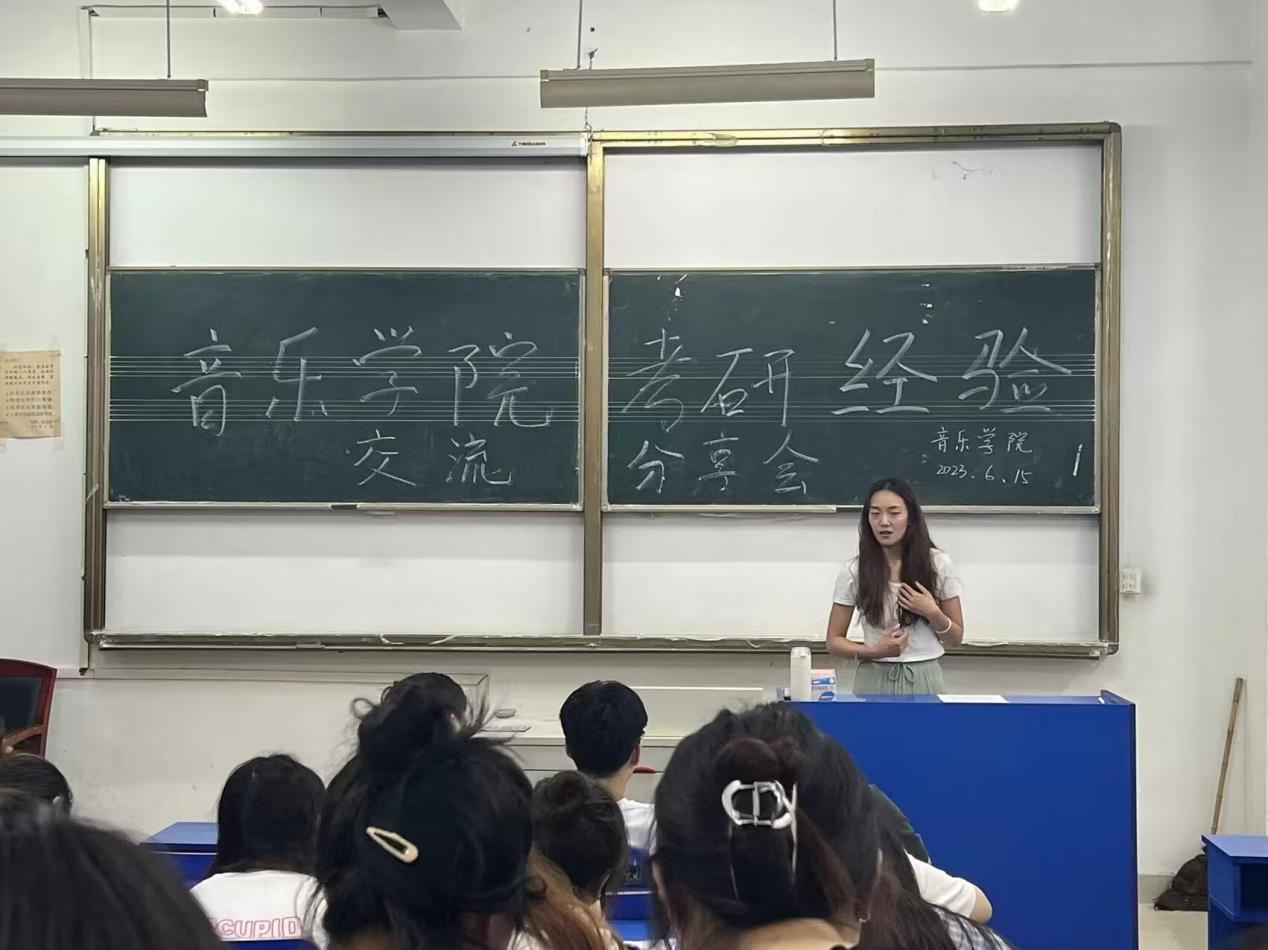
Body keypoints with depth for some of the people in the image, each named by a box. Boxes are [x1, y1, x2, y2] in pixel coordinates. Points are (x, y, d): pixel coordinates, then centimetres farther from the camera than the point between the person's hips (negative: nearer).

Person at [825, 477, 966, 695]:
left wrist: (932, 613, -13)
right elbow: (834, 641, 1)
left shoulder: (938, 564, -2)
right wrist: (873, 652, -16)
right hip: (875, 680, 0)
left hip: (924, 680, 1)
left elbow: (956, 639, 5)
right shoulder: (854, 571, -4)